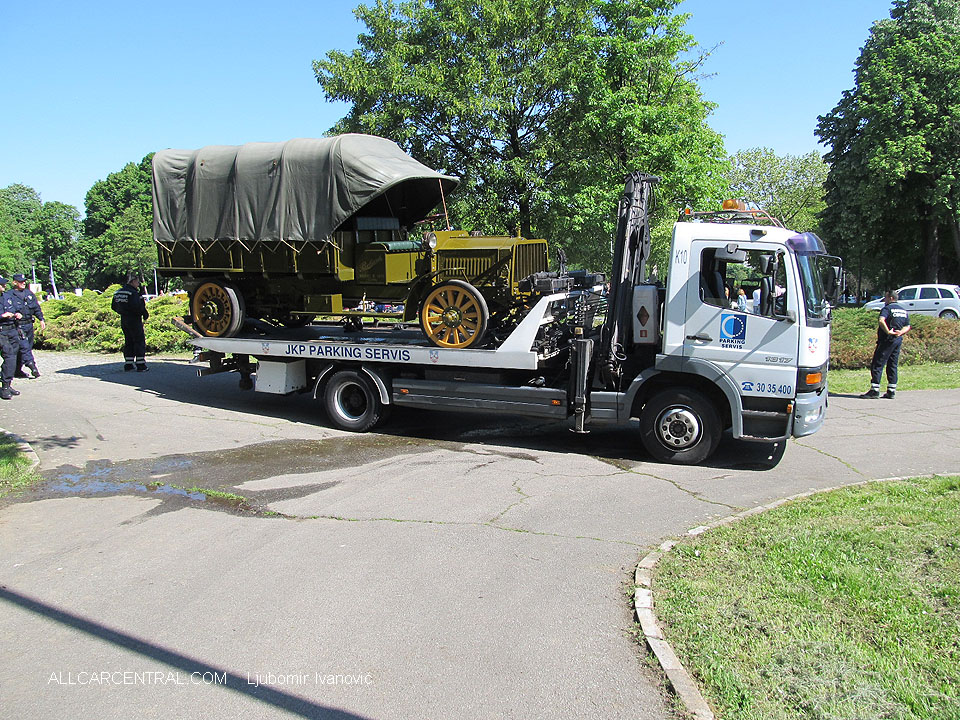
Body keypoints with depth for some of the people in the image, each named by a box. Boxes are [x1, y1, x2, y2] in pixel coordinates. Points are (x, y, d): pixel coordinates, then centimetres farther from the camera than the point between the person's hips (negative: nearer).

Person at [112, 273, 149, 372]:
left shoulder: (118, 292, 11)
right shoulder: (133, 293, -16)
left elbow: (114, 306, 15)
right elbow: (136, 306, -25)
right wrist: (145, 313, -12)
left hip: (124, 320, 8)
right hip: (134, 320, -8)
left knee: (128, 342, 15)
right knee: (139, 341, -2)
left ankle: (128, 364, 16)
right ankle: (140, 365, -4)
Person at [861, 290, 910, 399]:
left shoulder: (887, 308, -8)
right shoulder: (904, 311, 17)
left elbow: (881, 321, -27)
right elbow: (907, 327, 16)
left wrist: (888, 331, -24)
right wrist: (900, 332, -1)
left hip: (887, 340, -8)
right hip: (898, 341, 8)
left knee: (877, 365, -5)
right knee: (892, 366, 11)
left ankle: (874, 390, -9)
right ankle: (891, 391, 10)